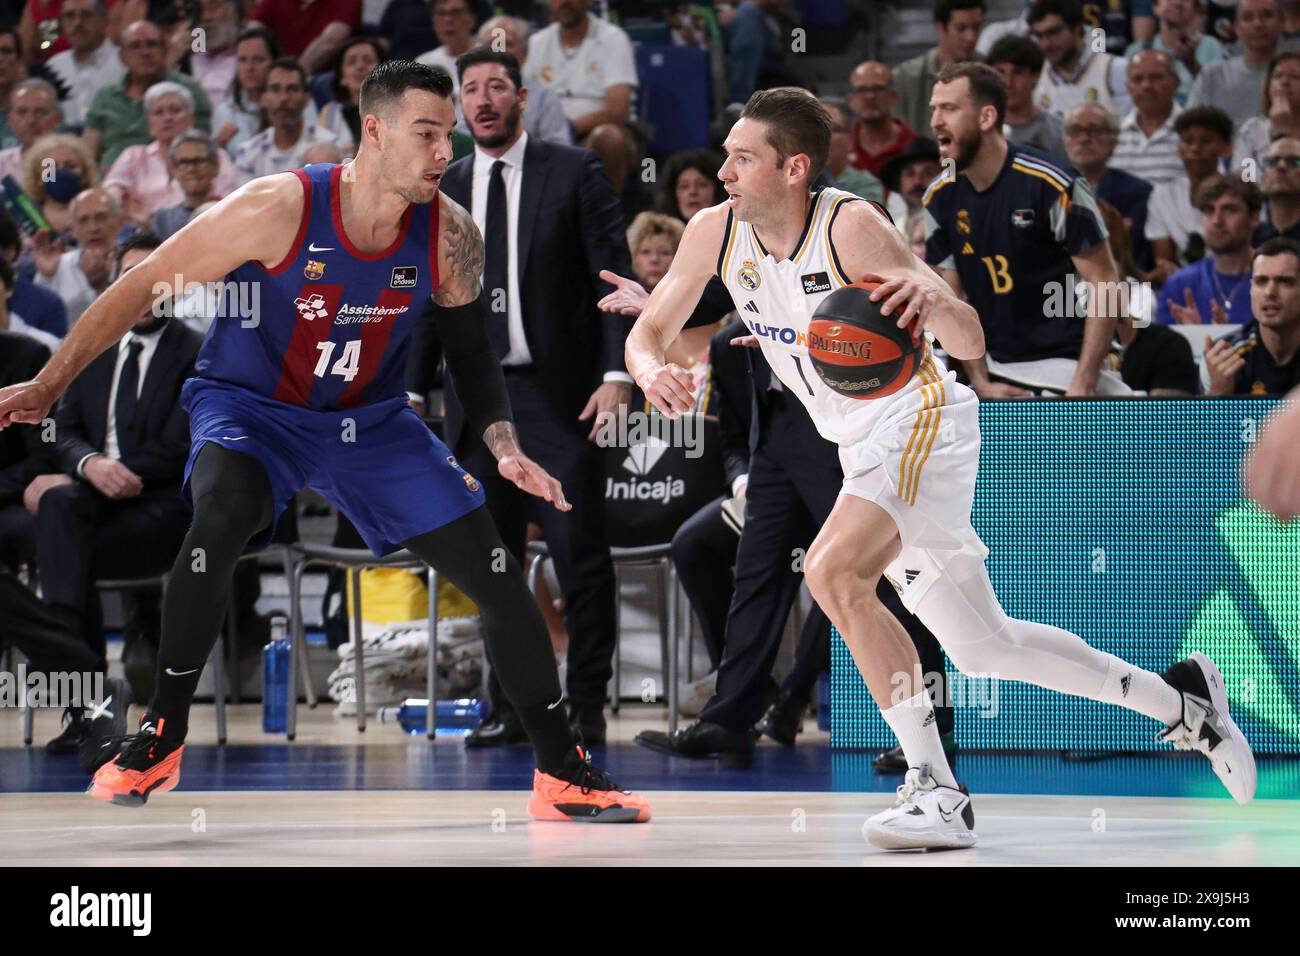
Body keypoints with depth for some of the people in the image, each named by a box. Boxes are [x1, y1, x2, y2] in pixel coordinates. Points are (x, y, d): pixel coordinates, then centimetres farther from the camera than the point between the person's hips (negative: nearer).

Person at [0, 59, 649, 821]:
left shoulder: (450, 235, -14)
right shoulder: (278, 210, -26)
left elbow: (471, 351, 4)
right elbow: (143, 289, -17)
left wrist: (505, 446, -11)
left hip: (372, 417, 4)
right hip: (251, 406, -4)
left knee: (500, 576, -4)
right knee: (225, 512, -37)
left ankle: (563, 775, 12)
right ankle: (161, 737, -21)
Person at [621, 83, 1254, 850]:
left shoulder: (851, 225, -21)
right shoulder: (717, 233, -4)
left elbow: (971, 343, -22)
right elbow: (648, 334, 2)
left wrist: (934, 299, -45)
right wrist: (653, 373, -22)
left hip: (922, 420, -8)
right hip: (863, 444, 8)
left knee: (835, 572, -31)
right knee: (982, 648, 14)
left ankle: (936, 792, -27)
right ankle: (1179, 700, 32)